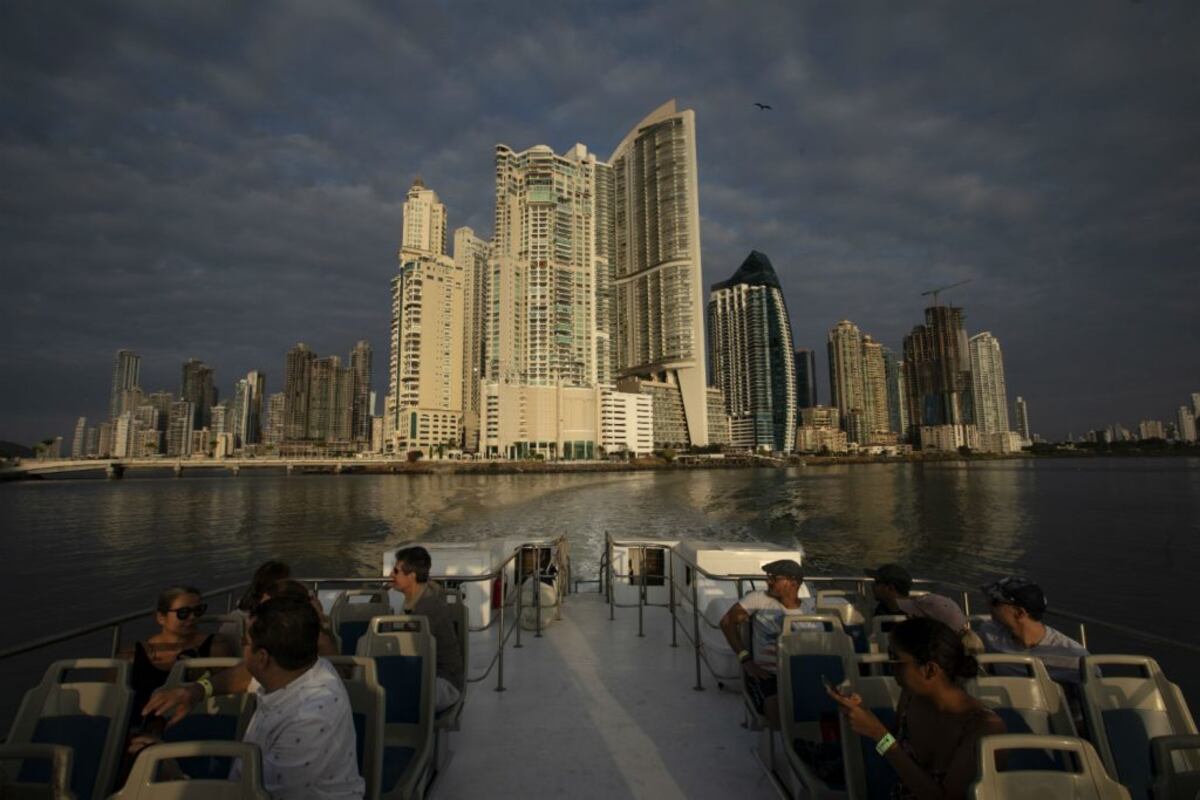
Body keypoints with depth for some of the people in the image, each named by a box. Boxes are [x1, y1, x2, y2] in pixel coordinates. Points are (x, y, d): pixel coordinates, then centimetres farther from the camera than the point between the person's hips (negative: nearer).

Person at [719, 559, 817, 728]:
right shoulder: (760, 599, -2)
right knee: (779, 714, -30)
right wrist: (746, 659, -7)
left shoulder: (809, 606, 7)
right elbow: (727, 622, 0)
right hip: (766, 674, -2)